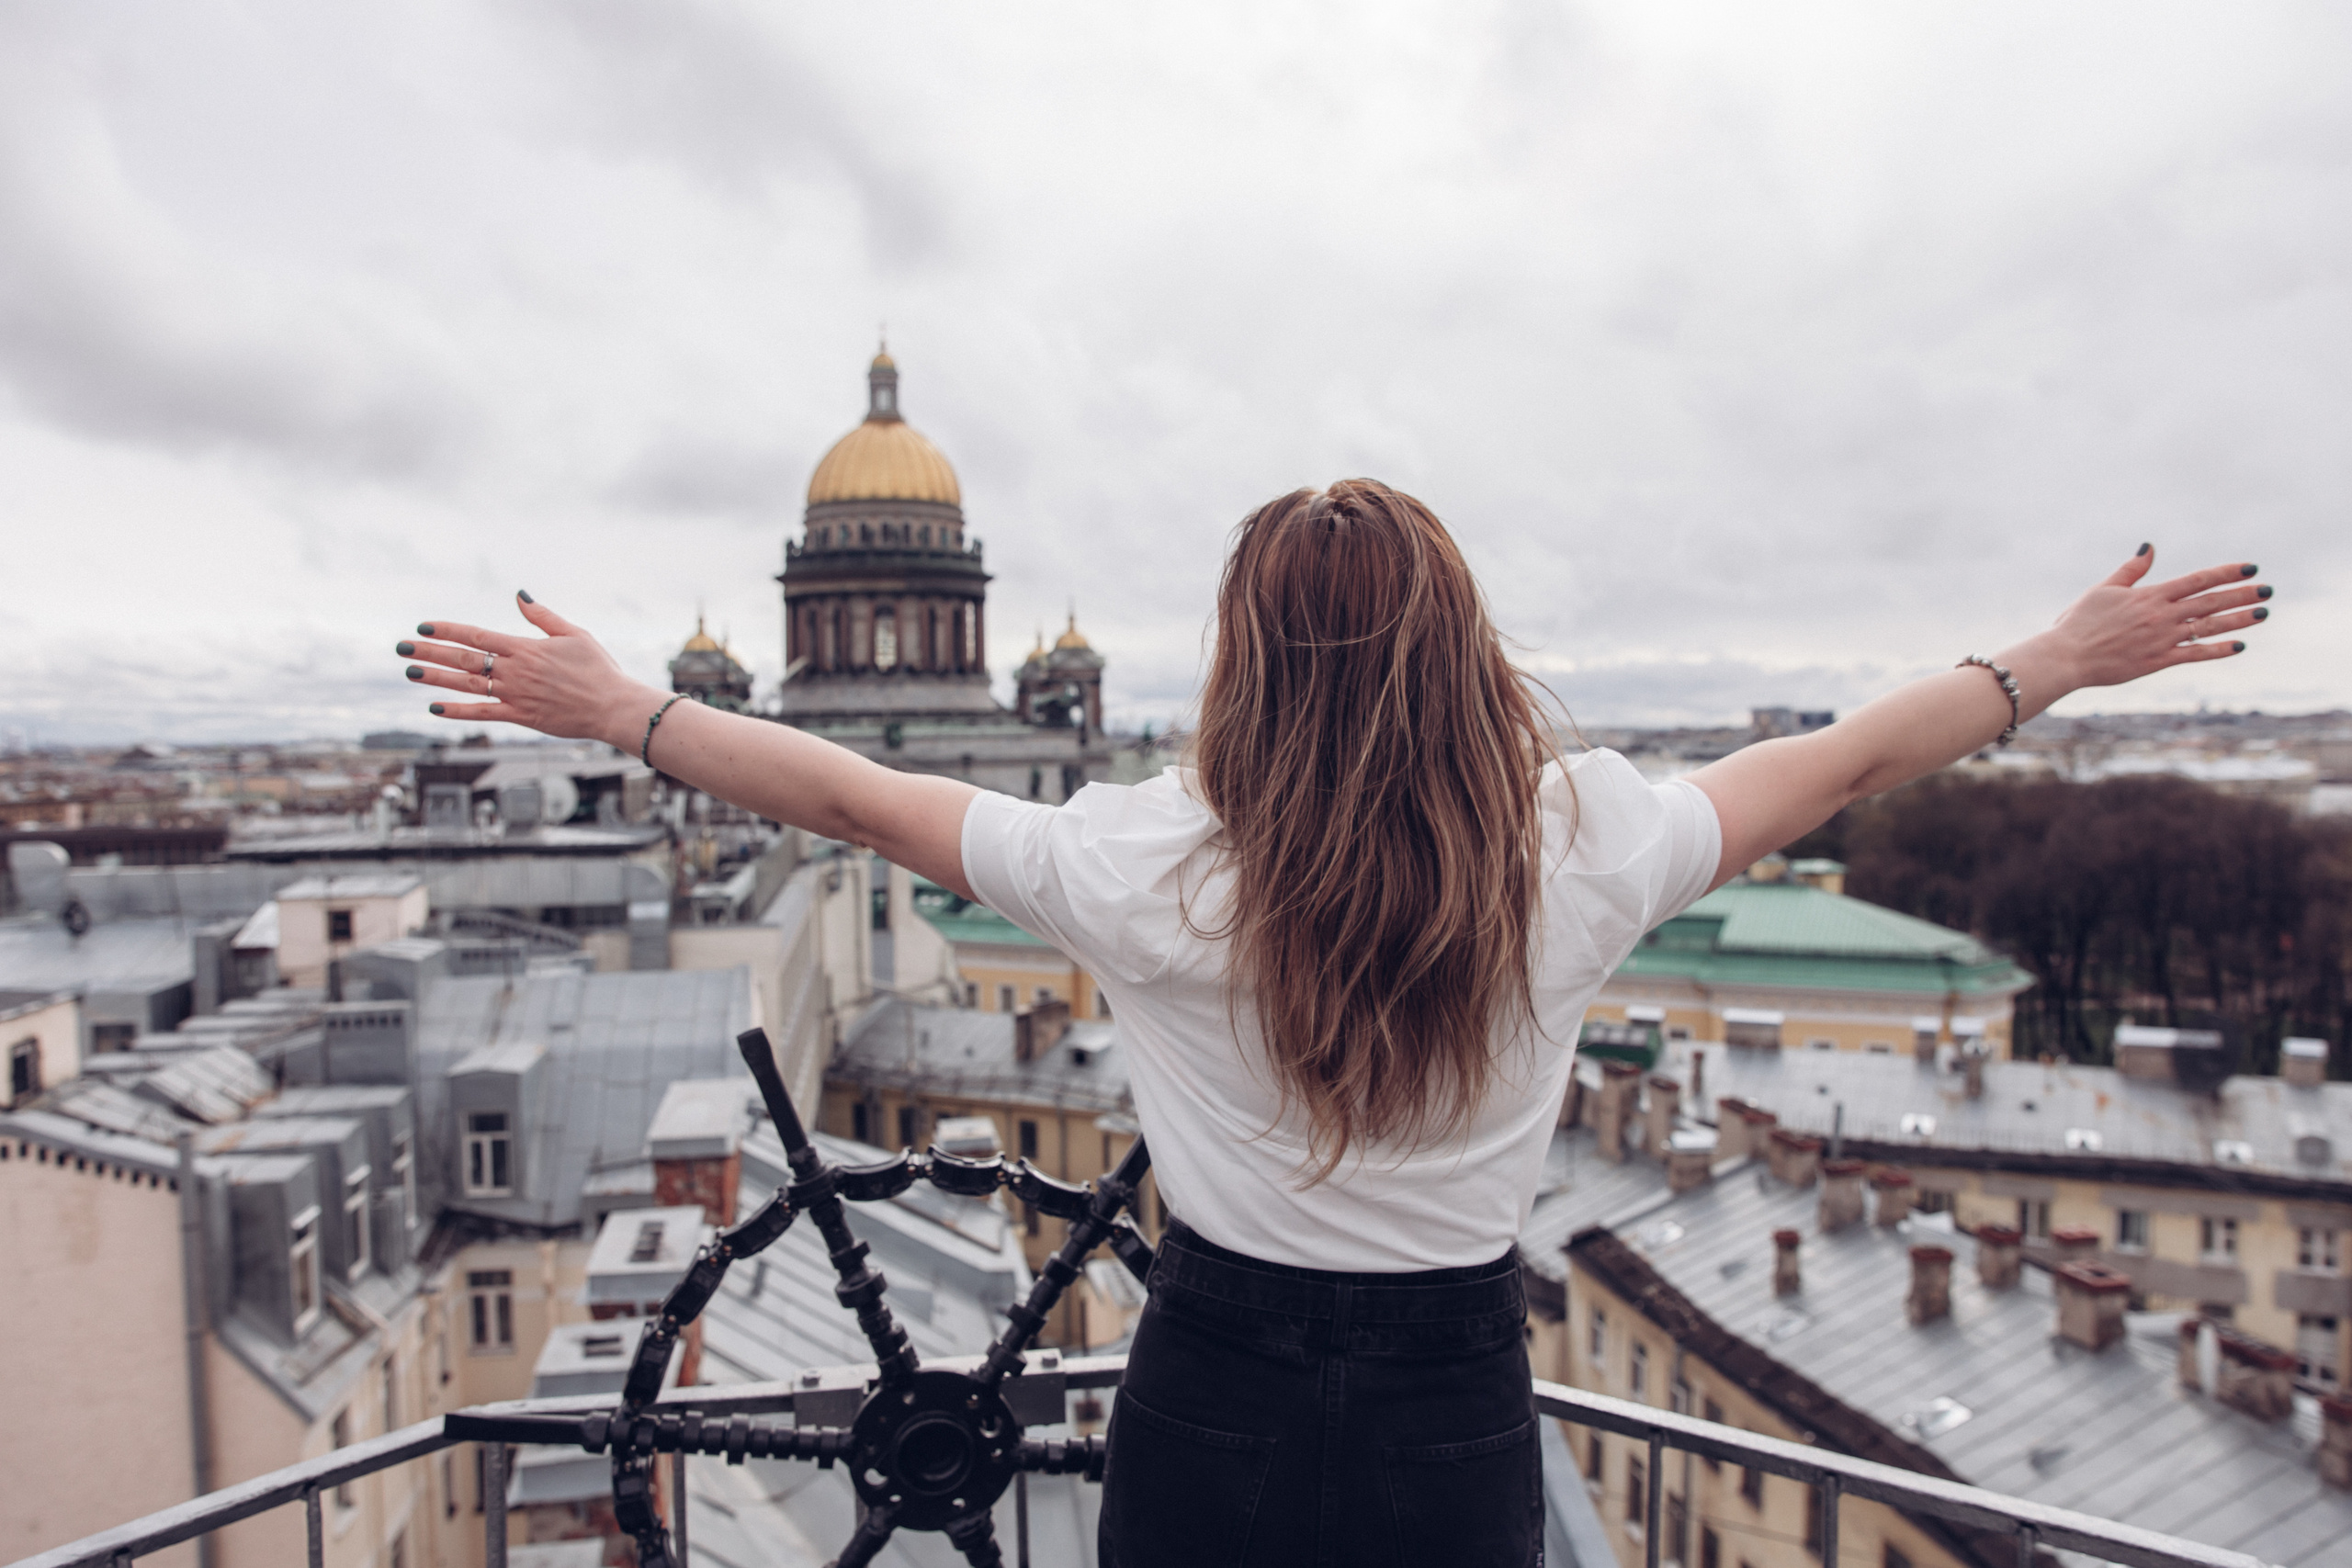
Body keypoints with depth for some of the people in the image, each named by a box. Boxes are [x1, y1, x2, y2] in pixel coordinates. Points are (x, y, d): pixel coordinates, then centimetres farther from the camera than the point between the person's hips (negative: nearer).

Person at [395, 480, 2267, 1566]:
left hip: (1215, 1403, -1)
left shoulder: (1156, 864, -19)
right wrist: (2068, 658, 17)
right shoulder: (1583, 849, -15)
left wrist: (615, 707, 6)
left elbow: (850, 794, -9)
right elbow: (1847, 758, 0)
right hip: (1460, 1411, 2)